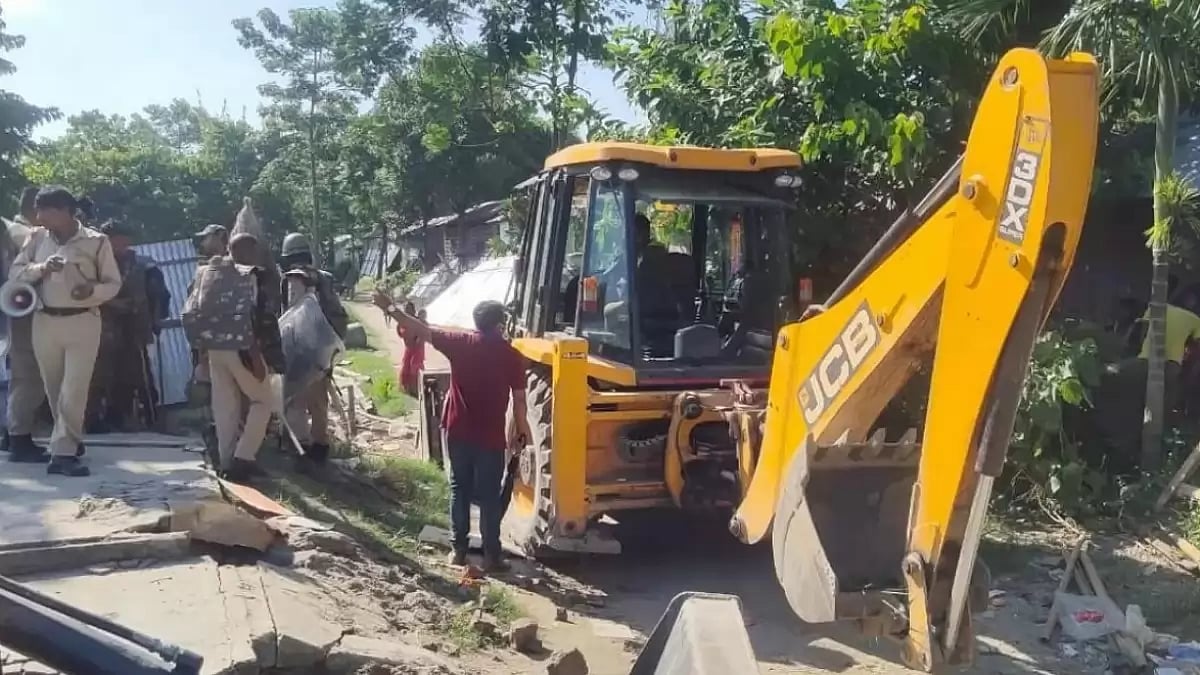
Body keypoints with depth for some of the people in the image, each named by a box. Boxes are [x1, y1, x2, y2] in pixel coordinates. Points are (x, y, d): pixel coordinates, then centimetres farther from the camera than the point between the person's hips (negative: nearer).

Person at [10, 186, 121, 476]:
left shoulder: (96, 241, -2)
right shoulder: (37, 238, 9)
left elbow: (114, 283, 1)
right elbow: (15, 272, 6)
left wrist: (92, 291, -19)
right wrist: (41, 269, -13)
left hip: (83, 322, -4)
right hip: (44, 321, 4)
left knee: (73, 391, -9)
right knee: (55, 390, 10)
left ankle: (62, 452, -7)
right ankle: (70, 440, 26)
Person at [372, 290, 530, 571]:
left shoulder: (460, 343, -5)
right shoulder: (512, 355, -6)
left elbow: (421, 330, -3)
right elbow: (519, 400, -2)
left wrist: (390, 308, 4)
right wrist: (522, 429, 12)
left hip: (459, 432, 2)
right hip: (491, 437, -2)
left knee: (460, 490, 14)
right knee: (489, 496, 5)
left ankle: (459, 549, 18)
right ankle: (491, 555, 8)